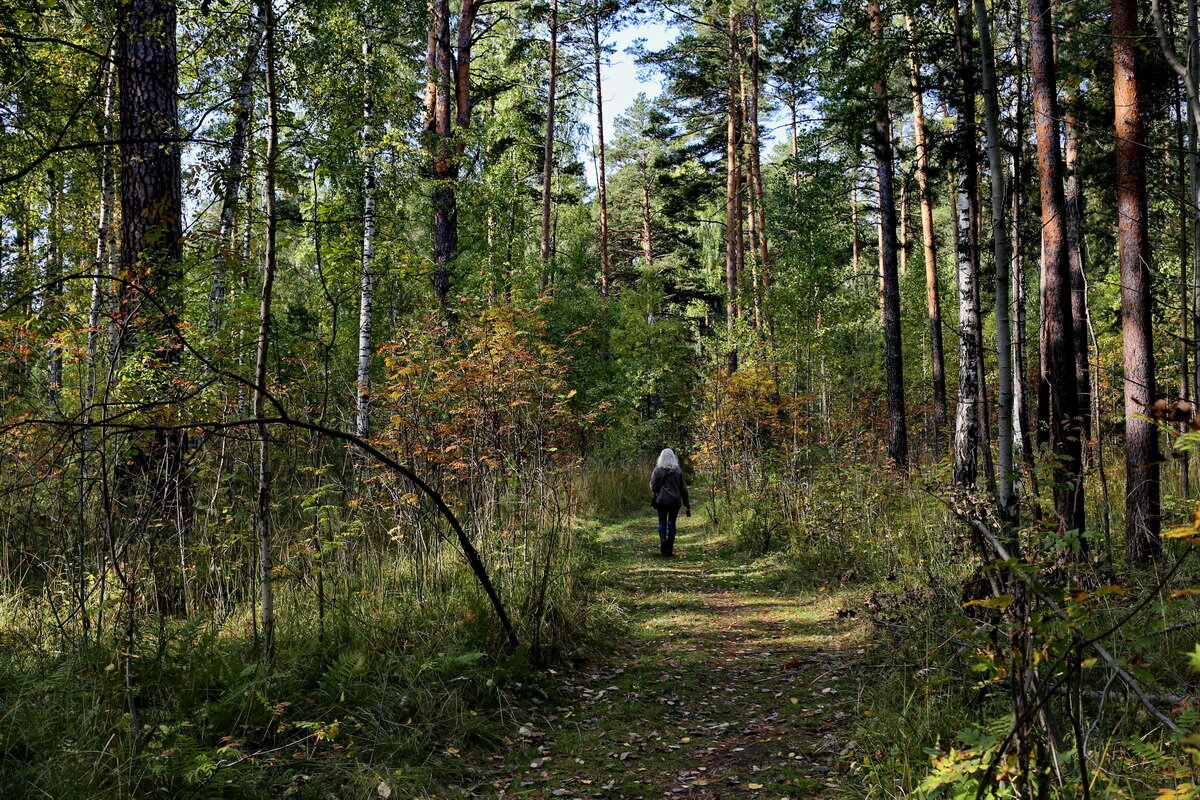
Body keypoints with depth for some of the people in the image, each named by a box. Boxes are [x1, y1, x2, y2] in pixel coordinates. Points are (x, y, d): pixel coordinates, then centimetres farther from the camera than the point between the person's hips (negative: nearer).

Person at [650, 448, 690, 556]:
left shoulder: (658, 470, -5)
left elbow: (653, 487, -5)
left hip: (661, 500, -1)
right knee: (671, 523, 7)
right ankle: (670, 549, 7)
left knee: (662, 522, 9)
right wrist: (687, 503, 8)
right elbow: (683, 488, 2)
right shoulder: (678, 471, 0)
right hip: (675, 500, 1)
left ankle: (663, 539, -19)